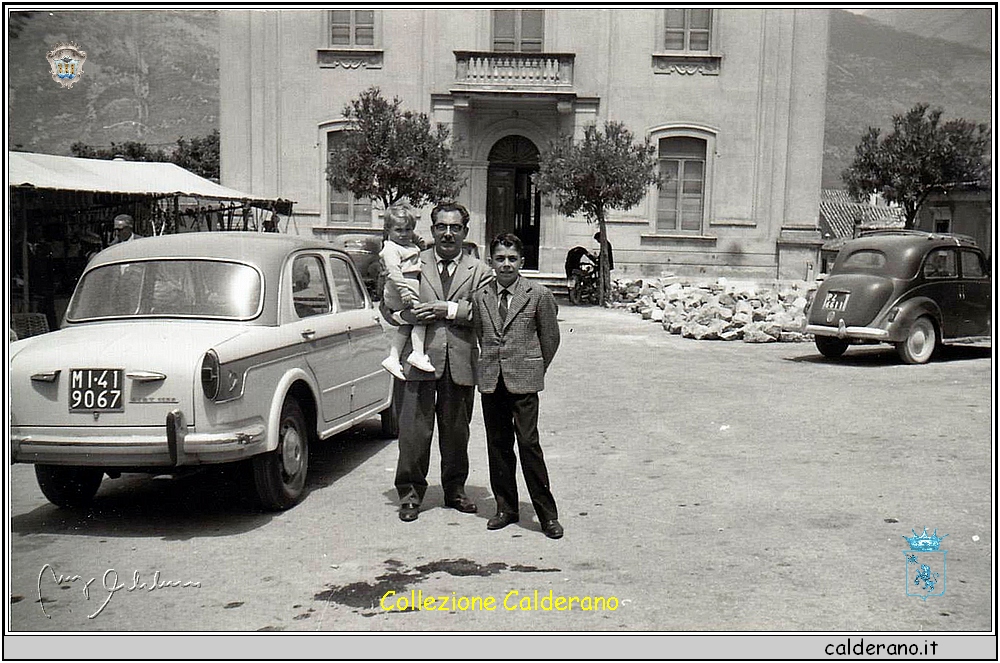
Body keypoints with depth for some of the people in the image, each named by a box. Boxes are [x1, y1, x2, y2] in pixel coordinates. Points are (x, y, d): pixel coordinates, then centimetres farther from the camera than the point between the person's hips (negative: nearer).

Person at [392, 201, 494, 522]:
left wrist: (449, 309, -13)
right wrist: (411, 314, -9)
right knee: (414, 429, -2)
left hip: (460, 360, 1)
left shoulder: (479, 271, 9)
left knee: (456, 430, 11)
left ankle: (455, 490, 27)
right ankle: (410, 493, 11)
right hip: (420, 356, -1)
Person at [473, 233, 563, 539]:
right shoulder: (481, 297, 7)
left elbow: (550, 337, 5)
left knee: (529, 443, -6)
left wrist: (536, 370, 9)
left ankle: (547, 514, 3)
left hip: (524, 380, -4)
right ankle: (506, 508, 21)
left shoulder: (539, 295, -3)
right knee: (497, 445, 9)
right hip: (491, 381, 4)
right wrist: (492, 364, 14)